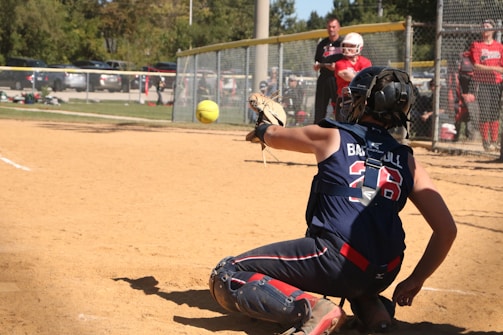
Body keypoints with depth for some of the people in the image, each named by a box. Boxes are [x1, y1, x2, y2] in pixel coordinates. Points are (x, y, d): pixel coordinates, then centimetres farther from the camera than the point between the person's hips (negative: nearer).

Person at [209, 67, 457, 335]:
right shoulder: (408, 162, 14)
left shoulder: (331, 136, 6)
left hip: (335, 262, -6)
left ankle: (310, 309, -21)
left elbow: (273, 136, 24)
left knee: (225, 277, 0)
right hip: (383, 276, 6)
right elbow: (447, 229, 7)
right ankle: (367, 303, 13)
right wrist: (415, 280, 16)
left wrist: (261, 129, 49)